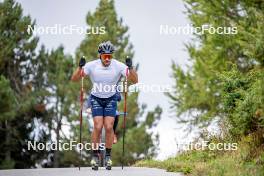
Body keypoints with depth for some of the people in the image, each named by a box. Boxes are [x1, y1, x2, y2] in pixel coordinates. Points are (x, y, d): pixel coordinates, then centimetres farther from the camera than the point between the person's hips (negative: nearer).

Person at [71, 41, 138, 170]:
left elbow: (134, 81, -17)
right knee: (98, 127, -14)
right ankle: (95, 156, 0)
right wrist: (80, 67, -34)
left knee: (109, 127, -11)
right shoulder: (92, 65, -18)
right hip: (96, 98, -1)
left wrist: (130, 68, -34)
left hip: (111, 99, 1)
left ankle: (108, 156, 4)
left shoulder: (118, 66, -17)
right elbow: (74, 79, -16)